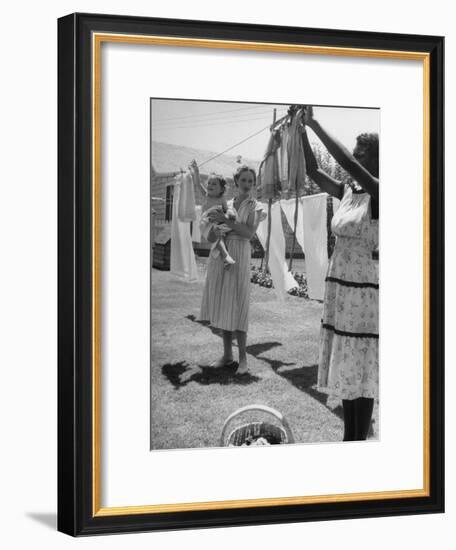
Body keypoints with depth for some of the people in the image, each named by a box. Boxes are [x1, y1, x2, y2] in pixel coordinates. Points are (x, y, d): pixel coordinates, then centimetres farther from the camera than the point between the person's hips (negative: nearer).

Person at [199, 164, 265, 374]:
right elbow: (210, 237, 9)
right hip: (219, 256, 4)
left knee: (236, 307, -7)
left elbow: (249, 232, -13)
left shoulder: (255, 207, 3)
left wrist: (225, 220, -17)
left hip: (239, 256, -4)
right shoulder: (225, 205, 12)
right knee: (222, 306, 6)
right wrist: (213, 229, -14)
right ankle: (227, 354, 15)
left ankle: (243, 357, -1)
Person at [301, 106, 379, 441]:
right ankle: (349, 439, 22)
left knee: (360, 371, -3)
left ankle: (360, 443, 5)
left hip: (364, 290, -8)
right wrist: (301, 129, 0)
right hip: (339, 287, 8)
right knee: (345, 367, 12)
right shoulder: (348, 193, 9)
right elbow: (313, 171, 10)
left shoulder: (380, 194, -12)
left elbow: (349, 163, -26)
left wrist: (315, 124, -23)